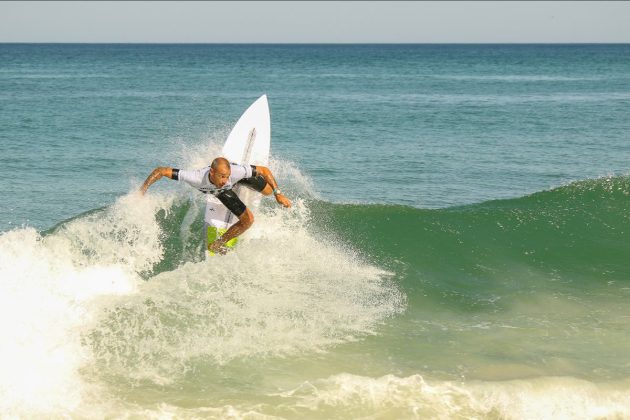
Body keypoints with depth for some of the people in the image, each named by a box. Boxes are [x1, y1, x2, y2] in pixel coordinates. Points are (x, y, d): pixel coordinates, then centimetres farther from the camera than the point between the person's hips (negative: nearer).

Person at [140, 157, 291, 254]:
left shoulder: (236, 171, -47)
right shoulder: (197, 178, -49)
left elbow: (265, 170, -33)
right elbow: (160, 171, -45)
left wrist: (278, 194, -38)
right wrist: (141, 192, -42)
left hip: (239, 177, 2)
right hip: (221, 191, -2)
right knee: (248, 220, -12)